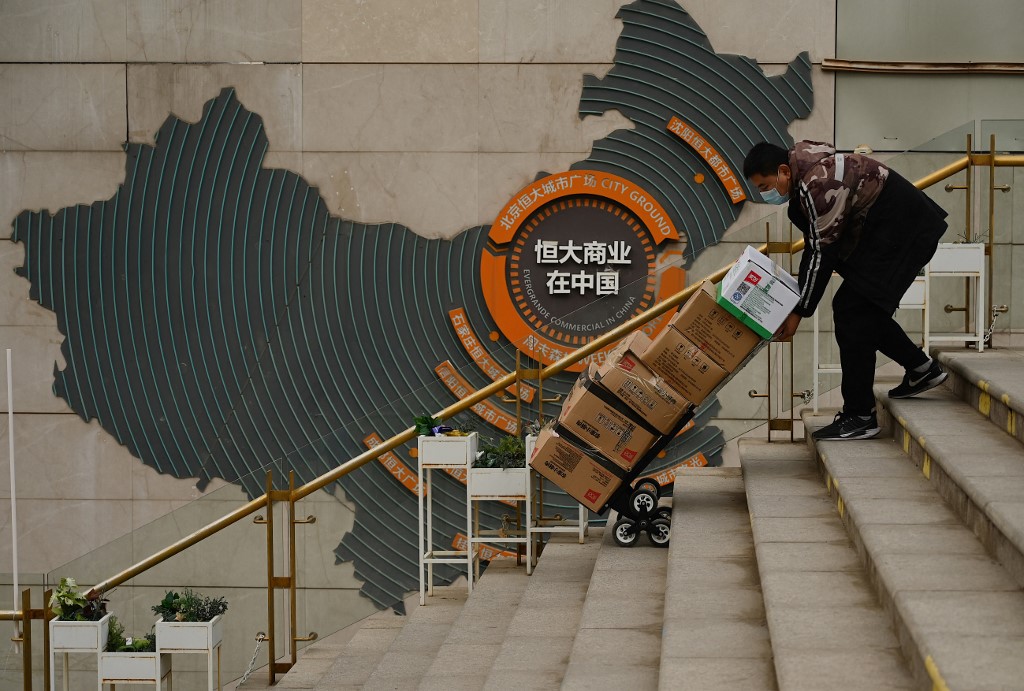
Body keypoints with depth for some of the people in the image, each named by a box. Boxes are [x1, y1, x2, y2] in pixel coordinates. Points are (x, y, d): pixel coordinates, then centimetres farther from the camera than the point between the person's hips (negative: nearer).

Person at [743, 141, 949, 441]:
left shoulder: (817, 184, -25)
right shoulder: (804, 178, 7)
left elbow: (822, 253, -22)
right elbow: (814, 247, 12)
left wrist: (799, 312, -16)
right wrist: (799, 301, 7)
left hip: (902, 232, -11)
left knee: (851, 312, -11)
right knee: (862, 309, 17)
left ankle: (859, 417, -8)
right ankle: (921, 369, 31)